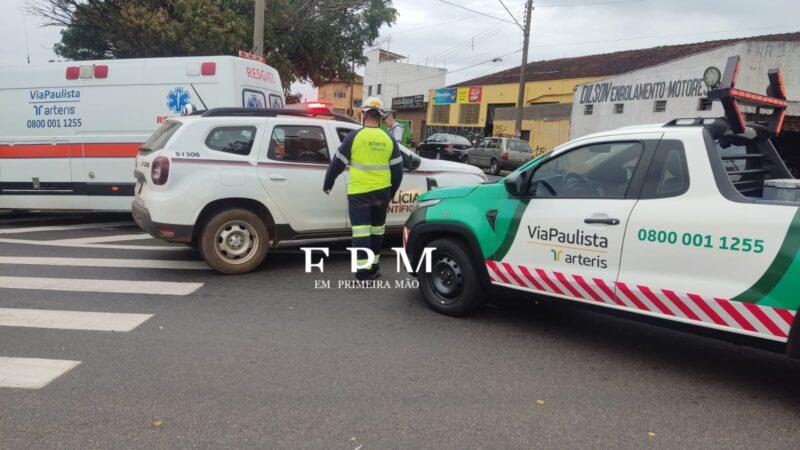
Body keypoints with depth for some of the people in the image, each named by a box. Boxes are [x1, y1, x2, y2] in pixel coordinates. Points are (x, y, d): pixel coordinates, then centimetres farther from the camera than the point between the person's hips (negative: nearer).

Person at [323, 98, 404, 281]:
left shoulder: (354, 136, -6)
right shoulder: (389, 140, 4)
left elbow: (337, 163, -1)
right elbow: (397, 171, 7)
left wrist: (328, 184, 13)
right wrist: (390, 193, 20)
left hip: (359, 193, -4)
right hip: (382, 192, 4)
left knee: (361, 230, 0)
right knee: (377, 229, 17)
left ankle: (364, 270, -3)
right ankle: (374, 266, 27)